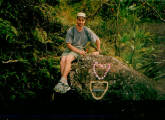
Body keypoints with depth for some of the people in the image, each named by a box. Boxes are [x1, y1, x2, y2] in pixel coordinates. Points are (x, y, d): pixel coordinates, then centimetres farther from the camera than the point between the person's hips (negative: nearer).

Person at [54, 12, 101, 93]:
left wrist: (97, 51, 10)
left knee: (68, 59, -32)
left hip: (79, 49, -2)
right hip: (70, 49, 2)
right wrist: (79, 51, -13)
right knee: (62, 61, -29)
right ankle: (65, 85, -34)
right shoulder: (71, 30, -3)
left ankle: (62, 81, -38)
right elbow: (68, 44, -5)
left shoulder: (87, 31, -1)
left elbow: (97, 40, 11)